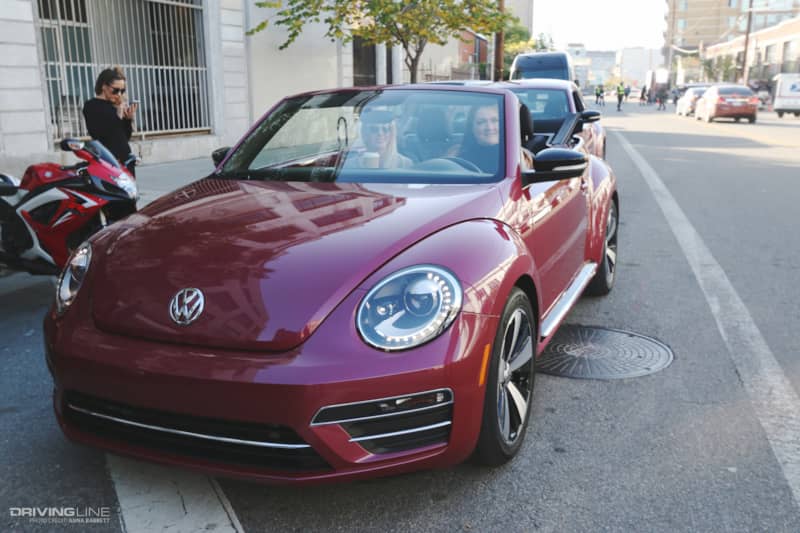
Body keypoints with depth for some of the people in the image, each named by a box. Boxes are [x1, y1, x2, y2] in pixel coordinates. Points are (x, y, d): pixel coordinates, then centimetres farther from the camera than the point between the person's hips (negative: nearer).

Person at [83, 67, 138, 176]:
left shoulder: (117, 106, 14)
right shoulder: (91, 106, -2)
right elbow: (102, 135, -14)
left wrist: (129, 119, 0)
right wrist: (119, 114, -12)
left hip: (126, 159, 6)